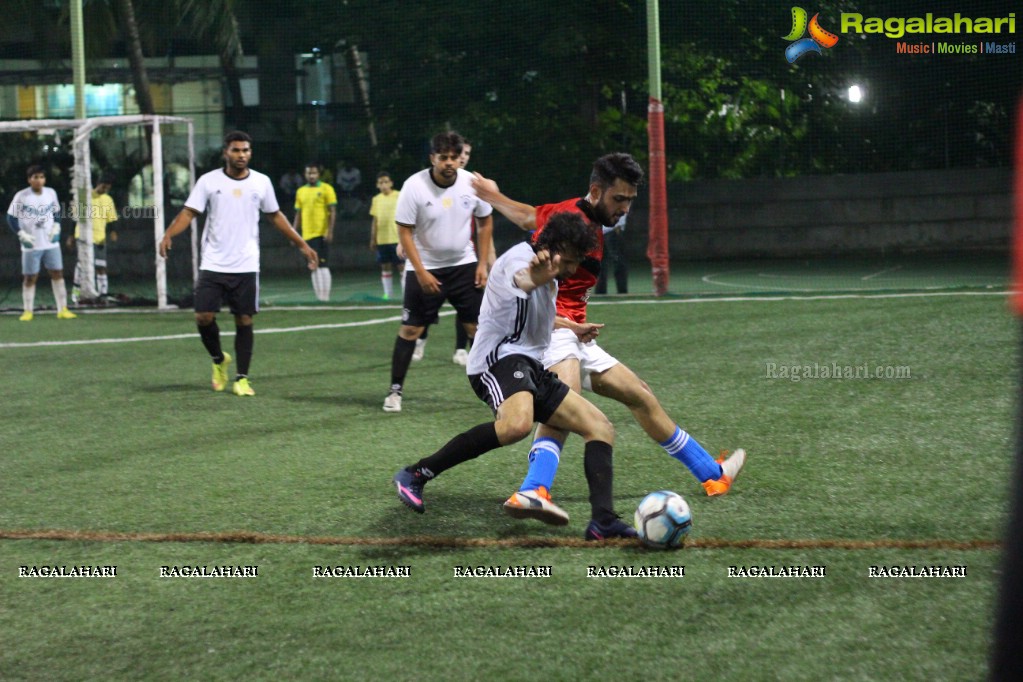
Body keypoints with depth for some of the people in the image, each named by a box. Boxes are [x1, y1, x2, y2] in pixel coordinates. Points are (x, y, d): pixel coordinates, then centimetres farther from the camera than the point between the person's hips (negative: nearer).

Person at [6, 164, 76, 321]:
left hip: (51, 243, 3)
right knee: (30, 278, 2)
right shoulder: (21, 196, -9)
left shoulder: (51, 193, 3)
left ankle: (62, 310, 7)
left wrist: (56, 228, 1)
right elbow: (11, 218, -5)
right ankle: (28, 311, 12)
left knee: (58, 274, 2)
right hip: (31, 245, -3)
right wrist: (22, 235, -13)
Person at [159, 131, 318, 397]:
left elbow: (276, 216, 16)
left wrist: (302, 245, 14)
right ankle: (219, 359, 22)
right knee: (203, 317, -6)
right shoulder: (209, 181, -1)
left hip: (246, 267, 1)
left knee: (244, 321, 0)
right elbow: (189, 212, -4)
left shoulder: (262, 182, 4)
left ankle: (242, 378, 12)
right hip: (213, 265, -1)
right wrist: (168, 235, -22)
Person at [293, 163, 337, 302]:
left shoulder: (326, 189, -1)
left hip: (322, 234, -4)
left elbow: (333, 212, -5)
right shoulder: (301, 191, 13)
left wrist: (330, 232, -14)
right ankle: (318, 296, 9)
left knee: (322, 264, -8)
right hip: (307, 234, 4)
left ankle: (325, 296, -4)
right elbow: (298, 214, 16)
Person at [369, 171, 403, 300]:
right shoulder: (376, 199, 10)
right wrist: (372, 239, 13)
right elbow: (375, 220, 15)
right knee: (385, 267, 7)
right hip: (381, 240, 4)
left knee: (401, 265, -4)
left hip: (397, 239, -4)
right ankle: (388, 294, 13)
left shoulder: (399, 196, -3)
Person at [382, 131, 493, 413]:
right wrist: (421, 272, -17)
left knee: (478, 326, -1)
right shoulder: (414, 186, -16)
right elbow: (404, 231, -12)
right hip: (424, 268, -2)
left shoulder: (472, 183, -8)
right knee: (410, 329, -3)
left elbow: (485, 221, 7)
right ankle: (395, 390, 7)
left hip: (464, 265, 2)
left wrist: (483, 263, 2)